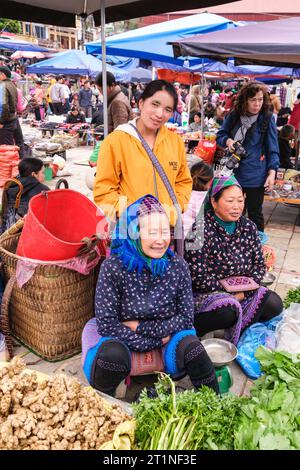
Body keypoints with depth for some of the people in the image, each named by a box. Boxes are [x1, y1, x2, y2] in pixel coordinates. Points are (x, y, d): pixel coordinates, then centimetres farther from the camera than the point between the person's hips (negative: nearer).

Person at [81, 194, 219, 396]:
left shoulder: (178, 266, -7)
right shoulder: (113, 267, -16)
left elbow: (186, 318, -6)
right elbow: (106, 323, -17)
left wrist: (140, 327, -14)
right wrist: (153, 343, -18)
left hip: (167, 336, 2)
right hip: (121, 339, -2)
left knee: (190, 346, -25)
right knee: (113, 355, -32)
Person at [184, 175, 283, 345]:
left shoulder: (249, 227, 5)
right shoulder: (201, 229, -16)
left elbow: (260, 264, 7)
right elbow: (197, 277, -19)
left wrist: (244, 292, -9)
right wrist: (230, 290, -16)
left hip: (245, 292, 7)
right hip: (206, 292, -6)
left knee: (274, 304, -12)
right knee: (229, 310, -33)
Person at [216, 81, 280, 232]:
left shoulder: (267, 119, -8)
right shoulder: (234, 116, 1)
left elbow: (273, 149, -6)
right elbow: (220, 135, 10)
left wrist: (272, 173, -16)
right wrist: (228, 140, -13)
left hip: (255, 176, -3)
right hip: (233, 172, 4)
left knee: (254, 213, 8)